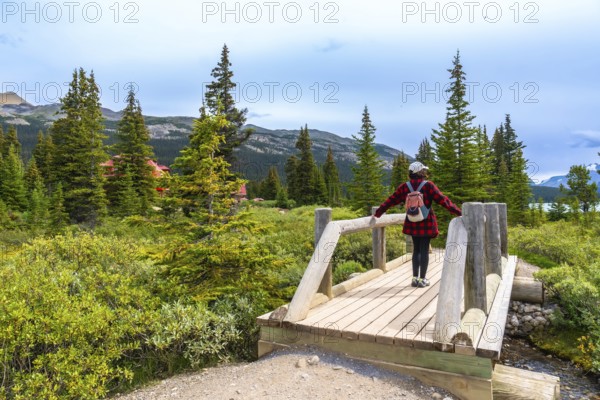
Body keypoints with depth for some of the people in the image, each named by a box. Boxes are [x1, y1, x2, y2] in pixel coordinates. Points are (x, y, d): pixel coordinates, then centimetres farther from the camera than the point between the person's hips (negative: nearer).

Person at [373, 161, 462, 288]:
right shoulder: (428, 185, -11)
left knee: (416, 250, 15)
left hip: (413, 224, 4)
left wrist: (377, 213, 10)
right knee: (424, 250, 4)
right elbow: (442, 200, -12)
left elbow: (391, 200, 2)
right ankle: (422, 279, 8)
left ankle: (415, 278, 15)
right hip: (427, 224, -3)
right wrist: (458, 212, -5)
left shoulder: (404, 187, -1)